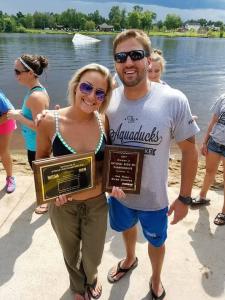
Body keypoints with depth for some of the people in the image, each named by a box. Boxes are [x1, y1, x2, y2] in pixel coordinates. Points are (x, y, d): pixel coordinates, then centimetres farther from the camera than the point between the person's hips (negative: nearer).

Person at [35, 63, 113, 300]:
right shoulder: (50, 122, -19)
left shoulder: (104, 121, -12)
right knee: (71, 253, 26)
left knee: (93, 256, 22)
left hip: (97, 203, 2)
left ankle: (91, 280, 63)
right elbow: (40, 161, -4)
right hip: (63, 205, -1)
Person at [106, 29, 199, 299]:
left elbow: (189, 150, -12)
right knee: (127, 227, 31)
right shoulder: (108, 101, -13)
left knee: (156, 242, 24)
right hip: (119, 193, 3)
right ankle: (130, 260, 67)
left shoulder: (174, 101, -23)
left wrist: (184, 197, -8)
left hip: (154, 198, -2)